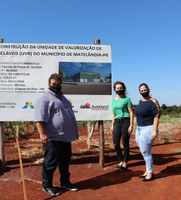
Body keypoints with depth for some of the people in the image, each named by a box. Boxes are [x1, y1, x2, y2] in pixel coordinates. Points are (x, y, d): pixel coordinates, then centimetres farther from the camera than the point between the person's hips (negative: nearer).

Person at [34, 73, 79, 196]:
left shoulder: (62, 97, 18)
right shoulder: (45, 99, -11)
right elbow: (40, 118, -20)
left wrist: (72, 133, 25)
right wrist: (43, 134, -28)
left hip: (65, 137, 9)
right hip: (53, 138, -9)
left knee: (65, 161, 18)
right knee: (51, 162, 3)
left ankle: (65, 182, 32)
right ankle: (47, 185, 19)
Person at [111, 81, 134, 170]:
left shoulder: (127, 99, -2)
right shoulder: (114, 100, 13)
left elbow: (131, 113, -5)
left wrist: (131, 125, -11)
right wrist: (112, 125, 14)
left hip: (126, 121, -5)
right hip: (117, 122, 5)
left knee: (125, 144, 1)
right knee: (115, 144, 5)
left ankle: (125, 163, 14)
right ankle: (121, 161, 24)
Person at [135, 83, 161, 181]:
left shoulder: (153, 102, -13)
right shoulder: (140, 101, 11)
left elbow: (157, 116, -16)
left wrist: (154, 131, -21)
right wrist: (138, 128, 19)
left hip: (148, 129, -8)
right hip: (139, 129, 8)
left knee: (145, 152, -3)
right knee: (144, 152, 13)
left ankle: (150, 173, 11)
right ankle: (147, 171, 24)